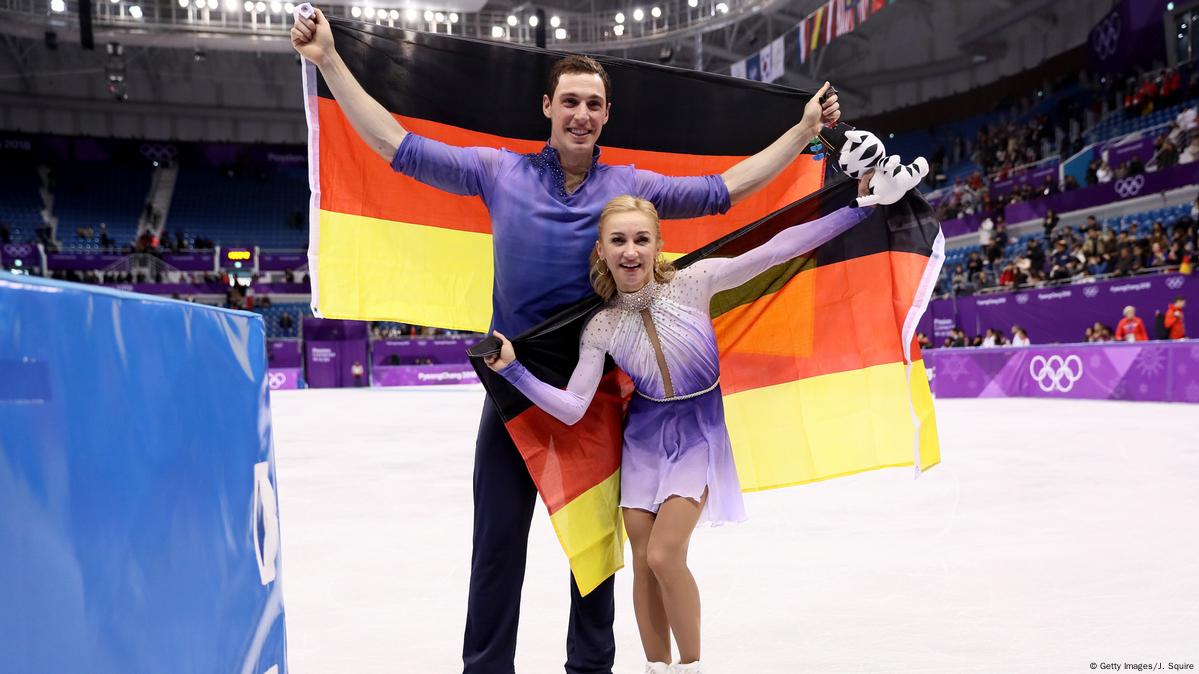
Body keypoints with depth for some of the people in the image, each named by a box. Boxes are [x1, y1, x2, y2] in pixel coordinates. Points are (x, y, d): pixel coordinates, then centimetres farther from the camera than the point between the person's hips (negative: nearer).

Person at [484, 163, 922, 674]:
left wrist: (859, 208, -21)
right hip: (644, 437, 3)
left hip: (699, 433, -3)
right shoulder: (600, 328, -10)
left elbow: (776, 250, -19)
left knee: (664, 556, -12)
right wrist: (513, 370, -18)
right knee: (643, 562, 6)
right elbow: (572, 408, -9)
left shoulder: (693, 282, -16)